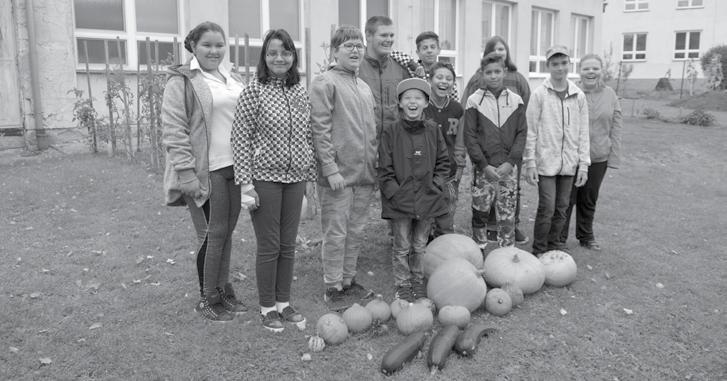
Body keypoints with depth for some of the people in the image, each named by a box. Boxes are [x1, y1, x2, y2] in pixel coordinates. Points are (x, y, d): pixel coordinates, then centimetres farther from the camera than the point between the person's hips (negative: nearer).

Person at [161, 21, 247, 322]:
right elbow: (173, 131, -11)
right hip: (206, 172, -6)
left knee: (227, 232, 13)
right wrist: (186, 173, -18)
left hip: (235, 167, 6)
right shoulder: (182, 81, -5)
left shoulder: (233, 80, 15)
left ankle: (223, 290, 27)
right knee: (213, 234, -1)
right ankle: (207, 299, 15)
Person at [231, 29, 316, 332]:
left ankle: (284, 302, 27)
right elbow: (241, 138, -9)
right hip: (265, 177, -4)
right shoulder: (254, 92, -8)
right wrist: (246, 183, -14)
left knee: (288, 244, 12)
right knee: (269, 246, 4)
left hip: (295, 178, 5)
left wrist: (310, 174, 10)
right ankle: (267, 307, 21)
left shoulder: (301, 92, 6)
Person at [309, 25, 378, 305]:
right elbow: (320, 130, -13)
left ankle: (348, 279, 26)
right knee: (336, 233, 1)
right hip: (338, 174, -7)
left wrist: (374, 167, 15)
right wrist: (331, 169, -18)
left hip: (364, 174, 7)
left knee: (356, 231, 13)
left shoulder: (365, 88, 16)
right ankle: (333, 287, 13)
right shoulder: (324, 83, -7)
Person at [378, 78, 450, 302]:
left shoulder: (432, 130, 4)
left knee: (420, 246, 15)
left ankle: (418, 281, 31)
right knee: (402, 247, 7)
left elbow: (443, 162, 9)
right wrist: (395, 193, -12)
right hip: (400, 200, -3)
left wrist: (436, 185, -3)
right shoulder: (391, 131, -6)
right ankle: (402, 286, 21)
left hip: (428, 199, 3)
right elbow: (384, 168, -6)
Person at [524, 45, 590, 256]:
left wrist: (583, 164, 4)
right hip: (545, 162, -4)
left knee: (561, 209, 10)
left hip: (568, 164, 4)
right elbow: (530, 131, -5)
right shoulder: (539, 94, -5)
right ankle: (539, 251, 11)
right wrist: (529, 162, -8)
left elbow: (583, 133, 8)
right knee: (547, 208, -4)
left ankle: (554, 247, 26)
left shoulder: (579, 96, 5)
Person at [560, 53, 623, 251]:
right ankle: (559, 238, 18)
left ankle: (586, 236, 32)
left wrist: (614, 157, 1)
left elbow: (616, 128, 5)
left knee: (589, 200, 16)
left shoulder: (610, 95, 3)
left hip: (598, 158, 3)